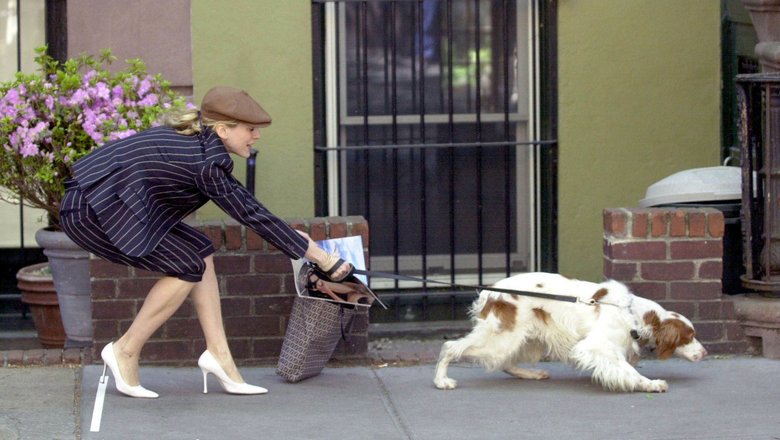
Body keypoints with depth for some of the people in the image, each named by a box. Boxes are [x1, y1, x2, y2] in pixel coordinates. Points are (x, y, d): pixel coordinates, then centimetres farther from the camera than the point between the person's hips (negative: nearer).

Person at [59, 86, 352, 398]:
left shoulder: (194, 140, 7)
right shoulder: (204, 160, -20)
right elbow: (249, 213, -15)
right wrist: (314, 253, -9)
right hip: (94, 210, -10)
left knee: (201, 252, 7)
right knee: (187, 267, -9)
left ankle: (218, 352, 7)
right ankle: (126, 351, 1)